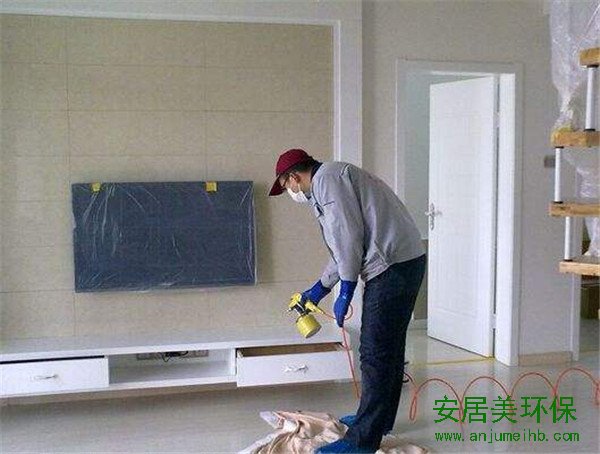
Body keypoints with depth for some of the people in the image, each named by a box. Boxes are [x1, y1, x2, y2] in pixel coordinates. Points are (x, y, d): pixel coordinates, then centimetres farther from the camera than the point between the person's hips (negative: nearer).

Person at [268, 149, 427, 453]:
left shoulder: (326, 178, -7)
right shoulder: (329, 182, 24)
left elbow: (349, 236, -16)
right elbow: (344, 246, 29)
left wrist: (345, 292, -11)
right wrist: (320, 288, 32)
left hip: (392, 266, -11)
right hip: (404, 262, 11)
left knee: (375, 353, -7)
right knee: (388, 348, 18)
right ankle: (380, 419, 31)